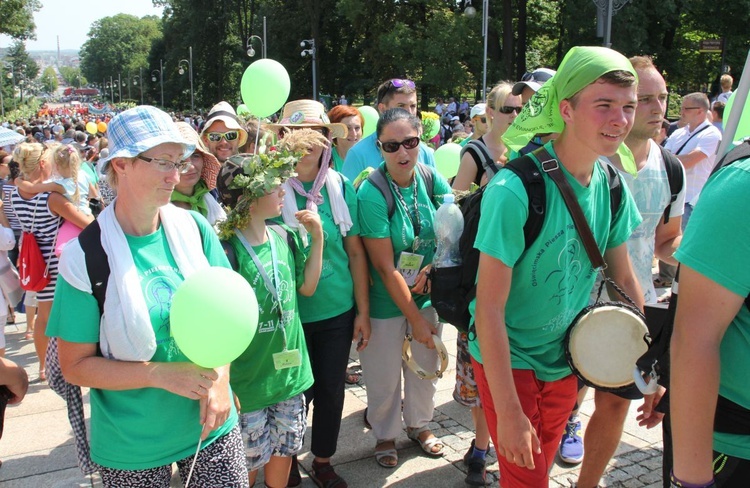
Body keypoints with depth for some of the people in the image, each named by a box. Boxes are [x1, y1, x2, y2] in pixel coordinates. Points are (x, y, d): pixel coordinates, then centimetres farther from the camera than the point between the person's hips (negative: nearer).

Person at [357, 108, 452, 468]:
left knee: (425, 367, 20)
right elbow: (385, 268, -20)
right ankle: (385, 435, 38)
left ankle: (419, 424, 46)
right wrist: (416, 319, -16)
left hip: (426, 293, 4)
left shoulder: (432, 180, -8)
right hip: (386, 302, -4)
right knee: (385, 375, 12)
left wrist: (433, 268, -15)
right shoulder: (371, 194, -22)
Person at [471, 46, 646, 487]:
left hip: (565, 359, 6)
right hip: (508, 360, -6)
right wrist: (508, 412, -22)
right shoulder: (515, 190, -27)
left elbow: (622, 277, 7)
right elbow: (490, 308, -25)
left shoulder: (612, 187, -6)